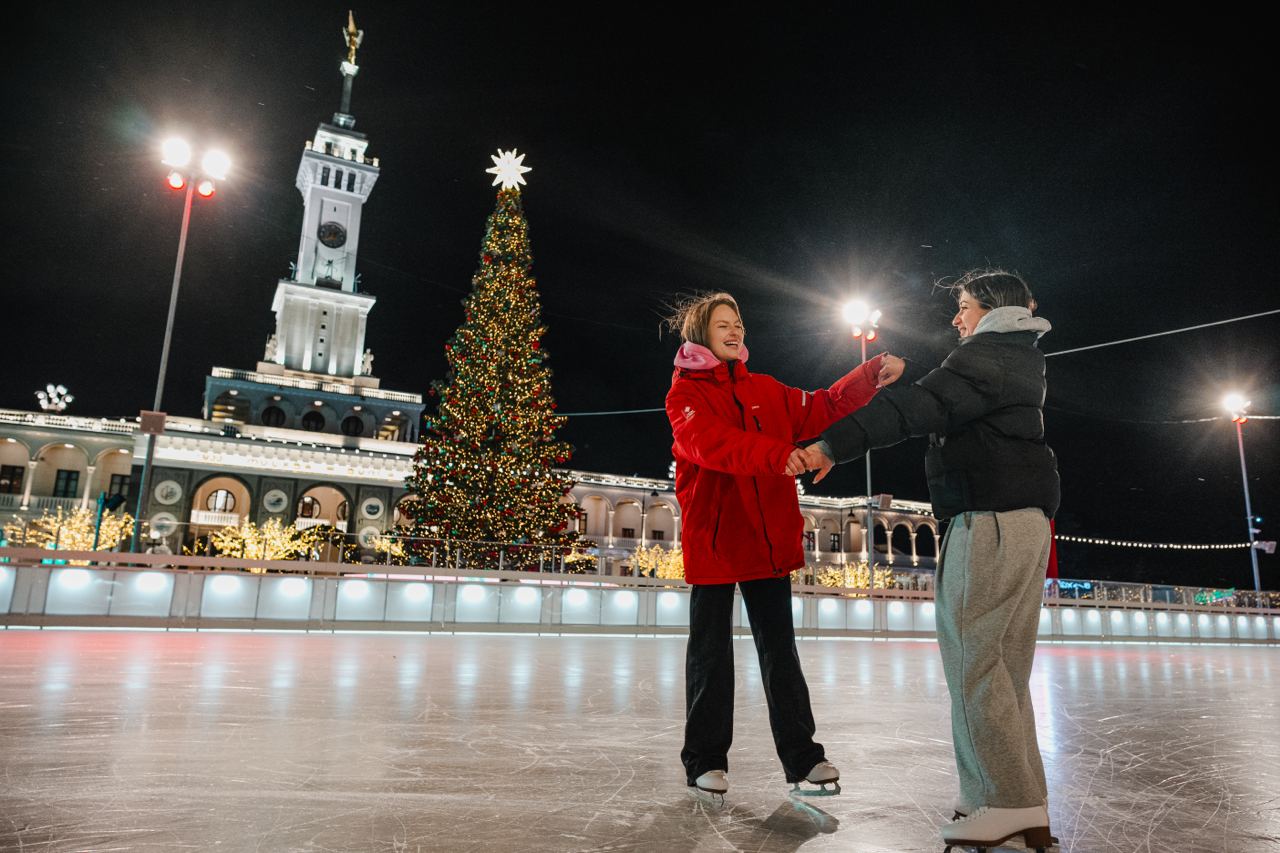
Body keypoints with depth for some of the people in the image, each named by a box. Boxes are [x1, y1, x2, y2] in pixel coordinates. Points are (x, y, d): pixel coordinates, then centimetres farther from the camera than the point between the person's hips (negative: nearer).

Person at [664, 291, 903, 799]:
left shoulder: (766, 390, 14)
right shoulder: (685, 393, -4)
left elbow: (821, 410, 6)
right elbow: (711, 444, -23)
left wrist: (872, 377, -6)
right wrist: (774, 454, -37)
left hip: (769, 539, 5)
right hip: (713, 539, -4)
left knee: (780, 650, 11)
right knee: (711, 653, 6)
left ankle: (801, 756, 21)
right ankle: (705, 760, 19)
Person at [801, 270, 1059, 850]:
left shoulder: (987, 352, -7)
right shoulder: (1021, 359, 26)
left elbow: (921, 406, -22)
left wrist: (835, 445, -28)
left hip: (990, 519, -10)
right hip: (1028, 519, 10)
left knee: (972, 655, -9)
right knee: (1002, 662, 10)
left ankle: (1011, 804, -7)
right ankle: (1019, 801, 14)